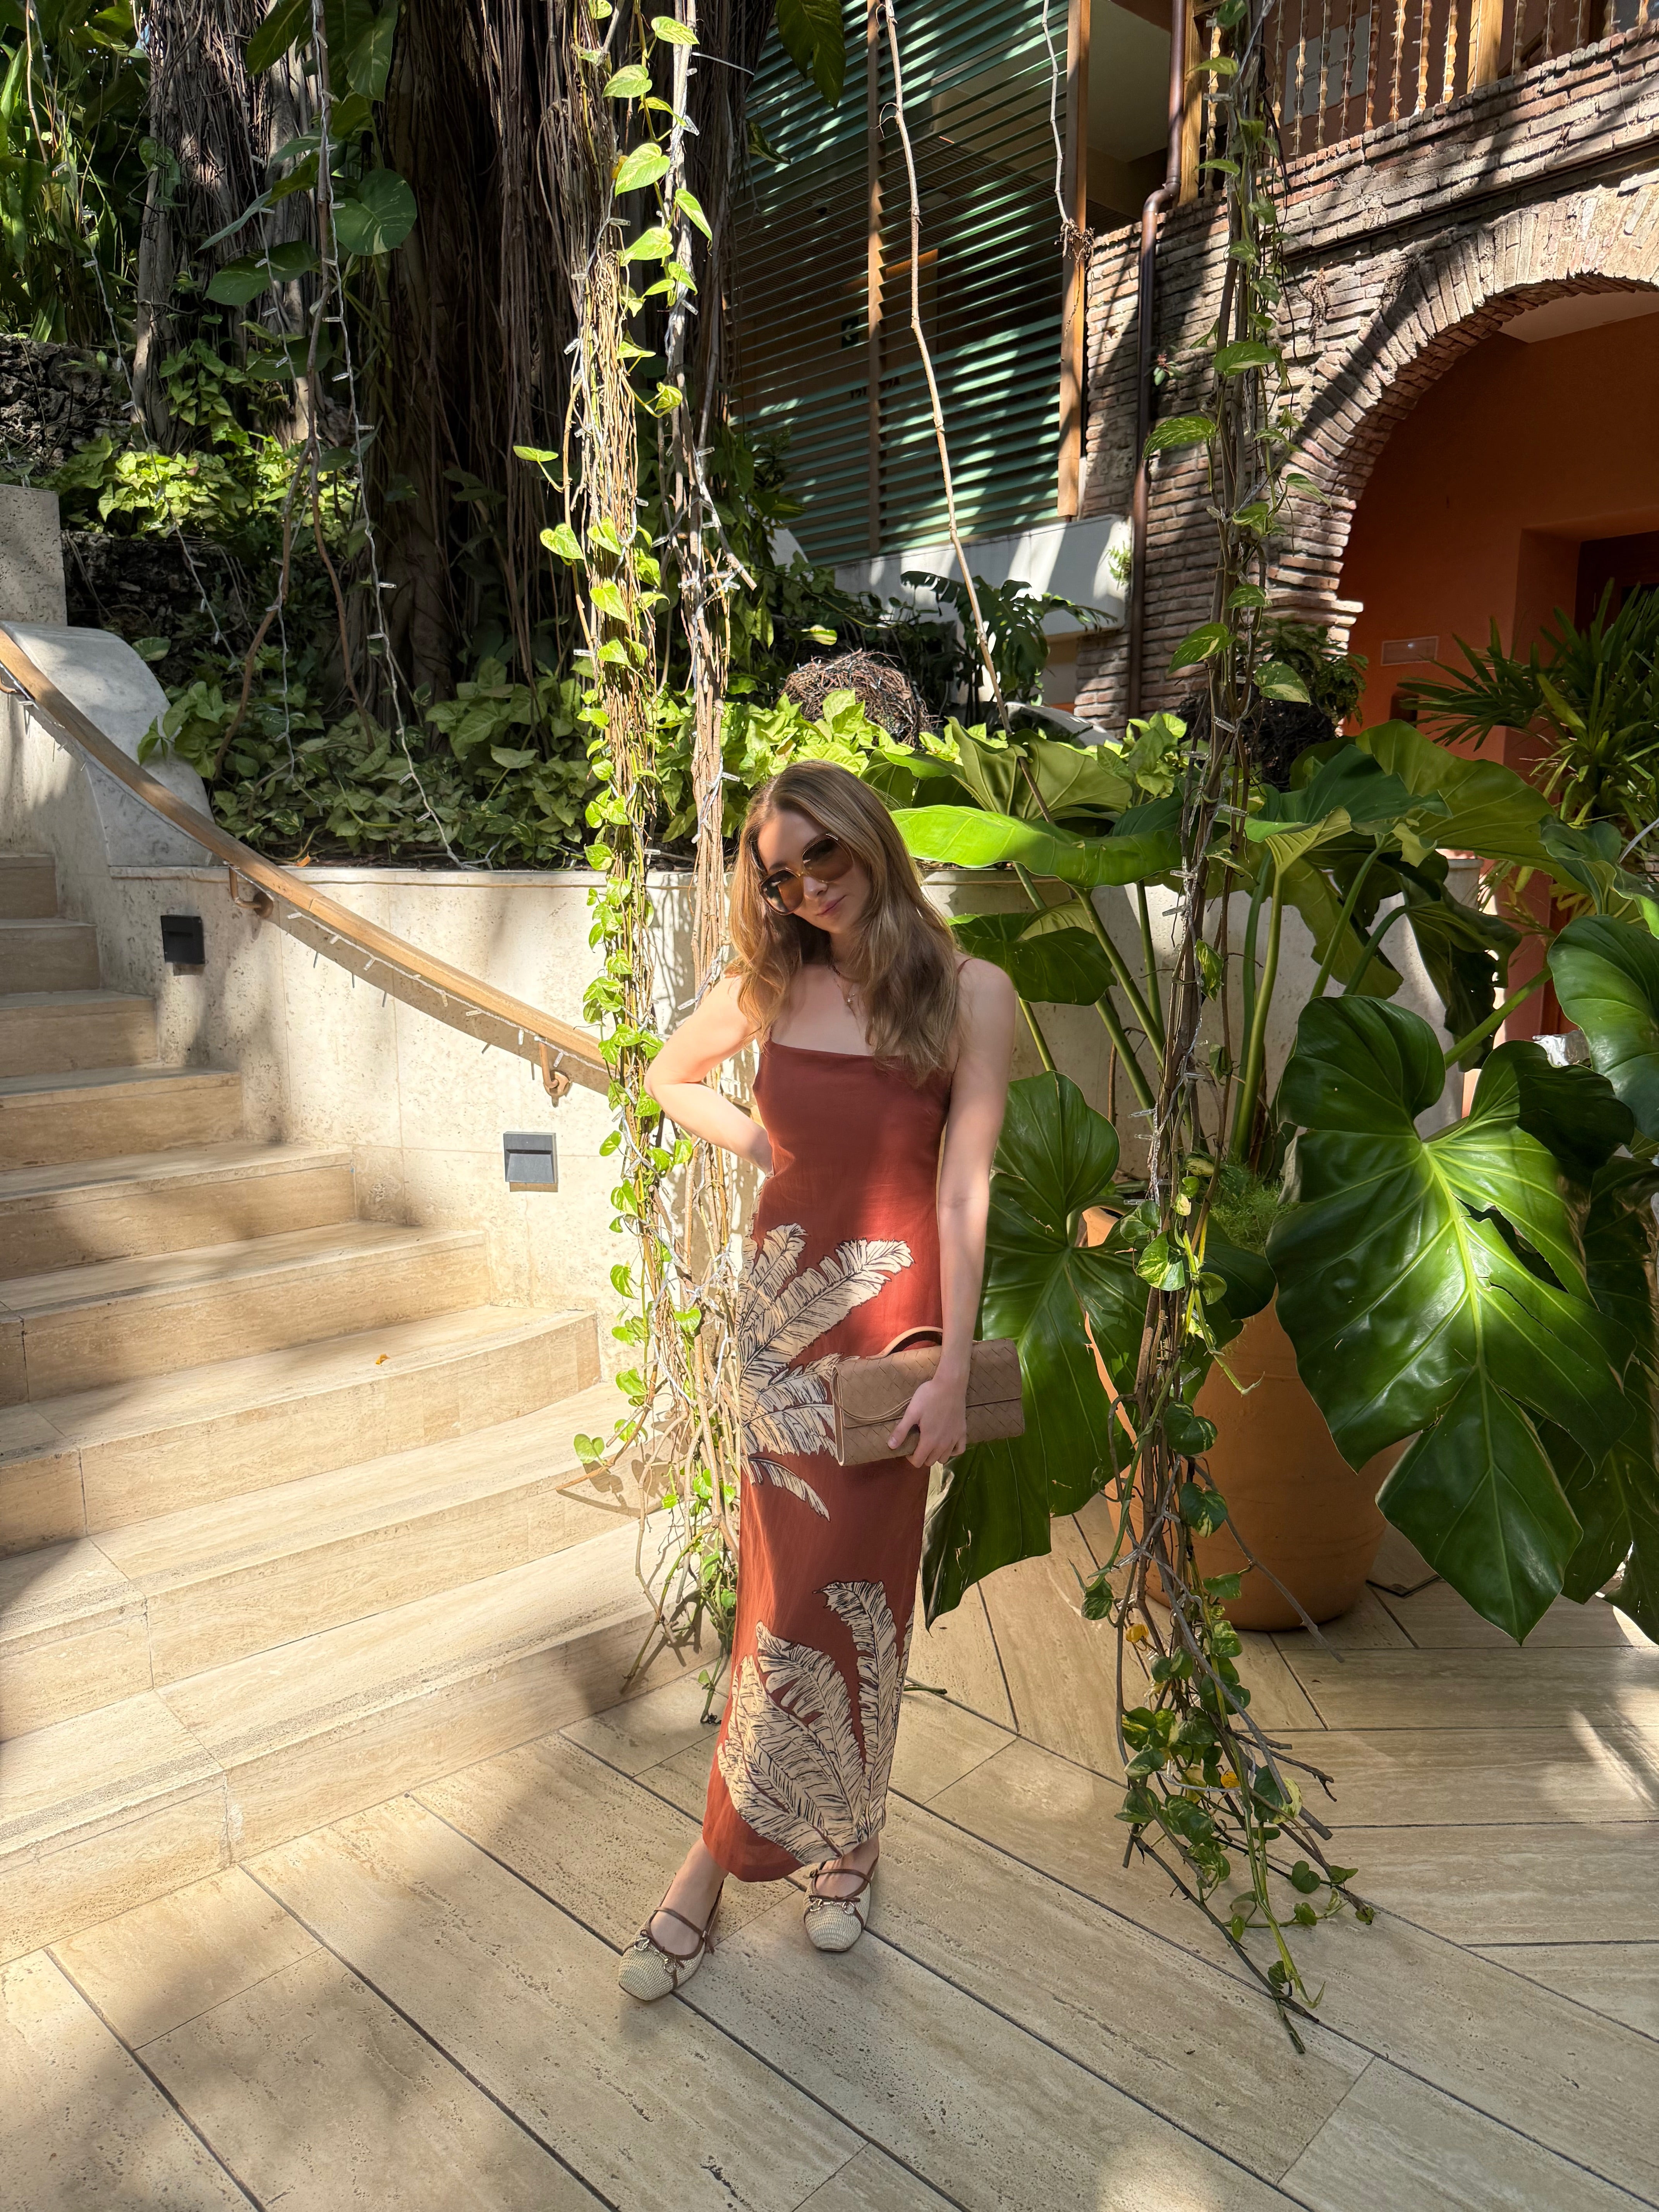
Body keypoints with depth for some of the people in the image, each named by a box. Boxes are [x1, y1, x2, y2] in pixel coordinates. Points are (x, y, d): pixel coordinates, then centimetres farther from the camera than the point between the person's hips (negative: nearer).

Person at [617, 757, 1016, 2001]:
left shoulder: (968, 993, -8)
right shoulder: (772, 986, 3)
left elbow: (963, 1191, -10)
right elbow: (670, 1078, 21)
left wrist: (953, 1371, -12)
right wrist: (768, 1151, 6)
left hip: (893, 1310, -3)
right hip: (785, 1298, 3)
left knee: (840, 1588, 5)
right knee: (808, 1585, 9)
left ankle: (723, 1858, 25)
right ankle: (845, 1842, 30)